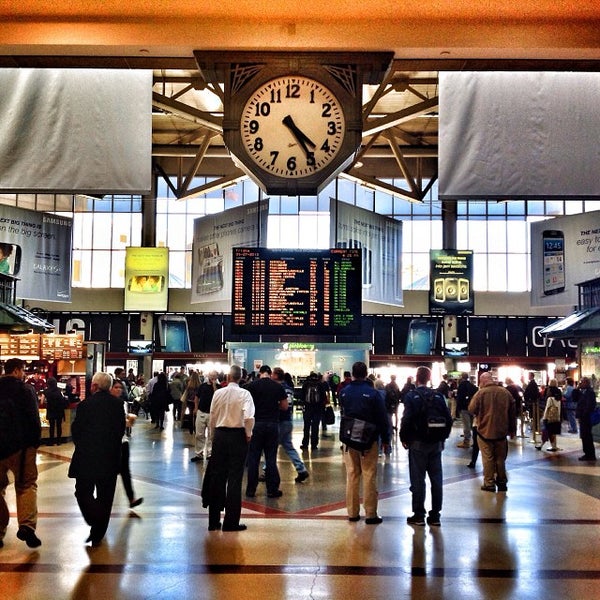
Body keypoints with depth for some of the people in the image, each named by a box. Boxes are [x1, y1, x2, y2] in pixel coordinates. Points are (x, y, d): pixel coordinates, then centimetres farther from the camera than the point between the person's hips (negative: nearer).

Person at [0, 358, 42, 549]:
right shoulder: (25, 389, -8)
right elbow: (33, 419, -12)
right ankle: (27, 525, -15)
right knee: (26, 485, 4)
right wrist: (35, 442, -1)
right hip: (20, 446, -4)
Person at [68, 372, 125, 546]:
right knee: (105, 496, 13)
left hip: (87, 456, -4)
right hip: (111, 458, 4)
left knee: (83, 492, 8)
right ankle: (98, 533, 18)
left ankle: (96, 523, -14)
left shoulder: (86, 404, -12)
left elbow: (76, 429, -6)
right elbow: (122, 429, 4)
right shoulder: (118, 404, -1)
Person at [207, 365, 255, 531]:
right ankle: (231, 522, 5)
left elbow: (212, 417, 7)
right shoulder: (244, 394, -10)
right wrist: (248, 434, -5)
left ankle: (214, 521, 17)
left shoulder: (218, 393, 0)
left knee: (217, 477, 10)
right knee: (234, 478, 2)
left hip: (219, 435, 3)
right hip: (237, 436, -3)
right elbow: (249, 417, -21)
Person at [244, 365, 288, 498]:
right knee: (271, 458, 7)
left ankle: (251, 490, 10)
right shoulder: (278, 387, 1)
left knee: (253, 457, 6)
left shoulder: (252, 385, -4)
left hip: (256, 424, -1)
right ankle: (272, 490, 9)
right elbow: (284, 406, 5)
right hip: (272, 424, 1)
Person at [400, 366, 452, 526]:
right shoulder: (438, 396, 3)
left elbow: (406, 420, -15)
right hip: (436, 443, 4)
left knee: (418, 479, 2)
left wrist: (404, 438, -1)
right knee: (436, 479, 8)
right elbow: (448, 419, 1)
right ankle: (435, 516, 13)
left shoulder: (411, 396, -9)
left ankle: (419, 515, 7)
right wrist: (442, 436, 13)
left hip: (417, 443, -4)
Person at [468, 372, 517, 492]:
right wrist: (512, 429, 14)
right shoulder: (505, 392, 1)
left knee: (488, 458, 4)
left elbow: (471, 409, -12)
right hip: (501, 432, 4)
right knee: (500, 458, 15)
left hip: (485, 431, -4)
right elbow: (513, 413, 6)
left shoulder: (481, 393, -13)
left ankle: (489, 483, 7)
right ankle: (502, 482, 21)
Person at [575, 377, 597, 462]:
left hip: (586, 417, -10)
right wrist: (577, 389, 2)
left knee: (586, 436, -4)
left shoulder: (589, 392, -16)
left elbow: (590, 405, -22)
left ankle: (590, 455, 3)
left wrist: (584, 414, -19)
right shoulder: (582, 391, 13)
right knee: (584, 436, 15)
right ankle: (588, 454, 23)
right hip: (582, 417, 10)